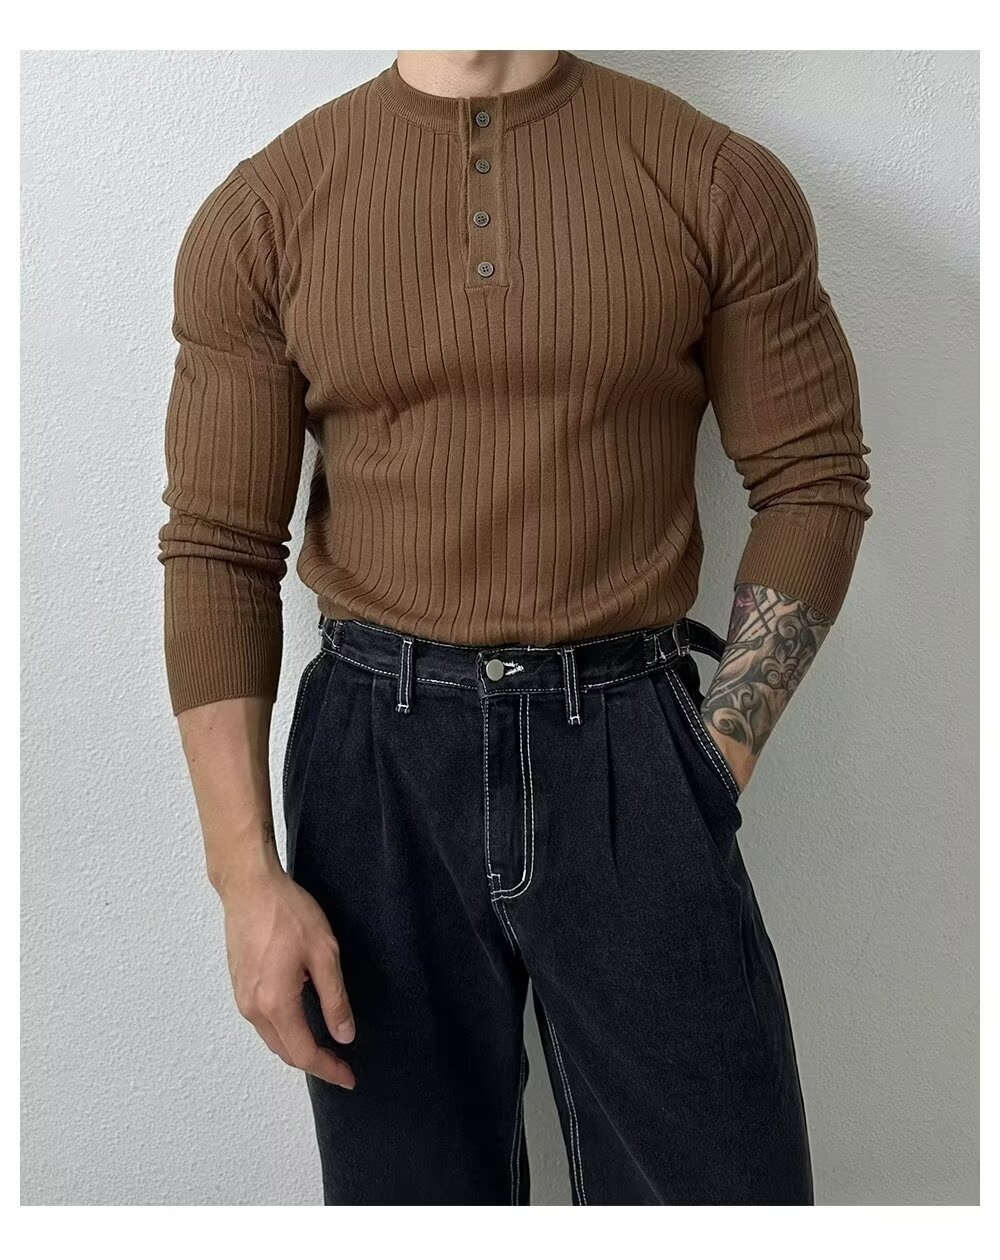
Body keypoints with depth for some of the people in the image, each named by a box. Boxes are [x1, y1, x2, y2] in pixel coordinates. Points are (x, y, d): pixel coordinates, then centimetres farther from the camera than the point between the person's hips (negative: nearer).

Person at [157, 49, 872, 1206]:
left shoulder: (721, 184, 0)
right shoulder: (261, 213, 1)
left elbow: (813, 482, 3)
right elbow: (217, 548, -1)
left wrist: (716, 764, -5)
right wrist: (247, 878, -6)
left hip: (627, 738, 0)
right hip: (378, 752, 1)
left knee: (719, 1174, 9)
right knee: (409, 1175, 16)